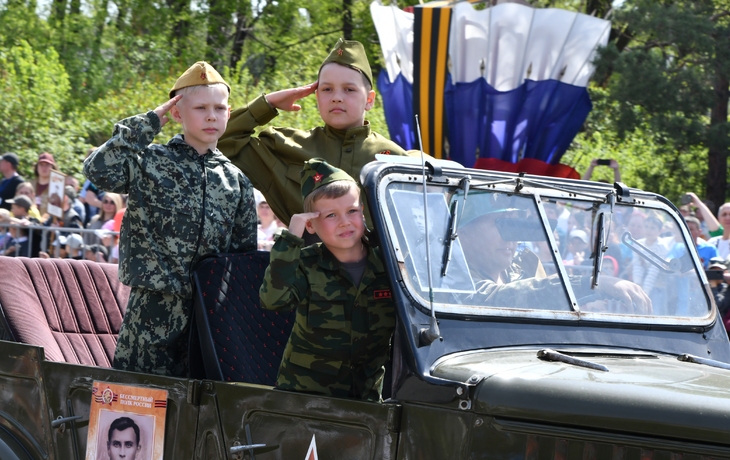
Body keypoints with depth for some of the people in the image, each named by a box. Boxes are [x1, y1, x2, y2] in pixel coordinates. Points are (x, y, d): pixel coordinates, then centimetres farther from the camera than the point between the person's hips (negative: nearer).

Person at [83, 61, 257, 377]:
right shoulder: (150, 161, 0)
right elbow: (98, 170, -18)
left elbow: (245, 252, 15)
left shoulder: (236, 179, 11)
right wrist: (147, 124, -11)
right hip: (154, 305, -3)